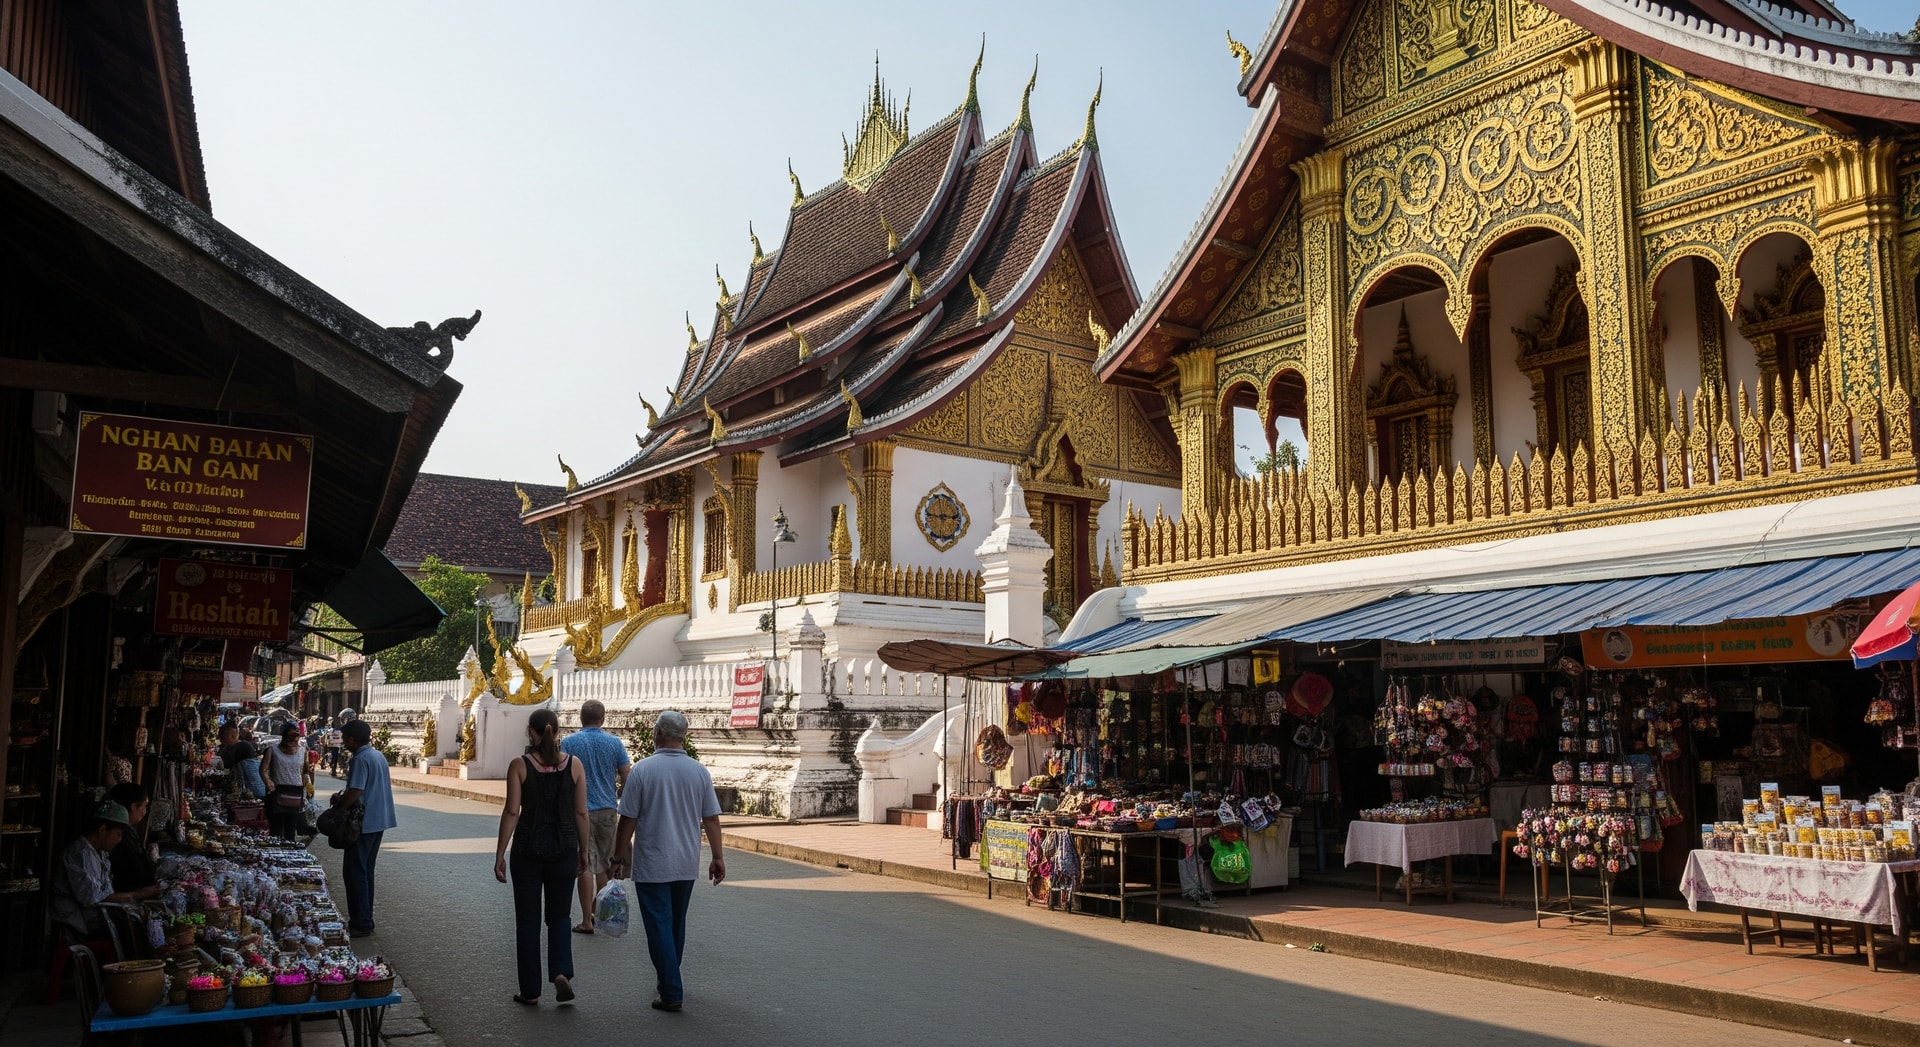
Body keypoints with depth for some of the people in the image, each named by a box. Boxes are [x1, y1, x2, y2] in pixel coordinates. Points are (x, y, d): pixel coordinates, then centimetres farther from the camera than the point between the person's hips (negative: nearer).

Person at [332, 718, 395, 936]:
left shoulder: (360, 759, -17)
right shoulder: (379, 756, 12)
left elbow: (356, 792, -24)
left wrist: (338, 804, -8)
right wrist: (344, 796, 15)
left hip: (363, 822, -9)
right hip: (379, 821, 9)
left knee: (355, 872, -2)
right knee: (366, 871, 16)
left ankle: (360, 924, 0)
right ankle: (365, 920, 21)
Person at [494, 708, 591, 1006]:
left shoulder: (520, 765, -6)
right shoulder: (575, 765, -2)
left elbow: (511, 812, -9)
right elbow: (581, 813, 0)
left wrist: (499, 855, -3)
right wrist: (584, 852, 10)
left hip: (528, 850, -1)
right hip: (564, 849, 1)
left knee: (527, 920, 10)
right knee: (558, 916, 16)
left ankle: (530, 991, 15)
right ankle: (562, 971, -5)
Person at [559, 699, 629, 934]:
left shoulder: (569, 743, -5)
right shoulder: (614, 743, 0)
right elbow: (627, 777, 0)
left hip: (582, 812, -2)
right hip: (608, 810, 2)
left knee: (585, 866, -1)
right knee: (604, 866, 15)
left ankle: (587, 921, 0)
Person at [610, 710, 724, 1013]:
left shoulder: (642, 770, -11)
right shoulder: (699, 772, -2)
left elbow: (628, 820, -9)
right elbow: (711, 819, 0)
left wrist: (619, 857, 2)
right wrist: (718, 857, 8)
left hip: (651, 866, -4)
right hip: (686, 864, 4)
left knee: (660, 927, 0)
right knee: (677, 925, 19)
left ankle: (671, 993, -3)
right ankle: (669, 979, 32)